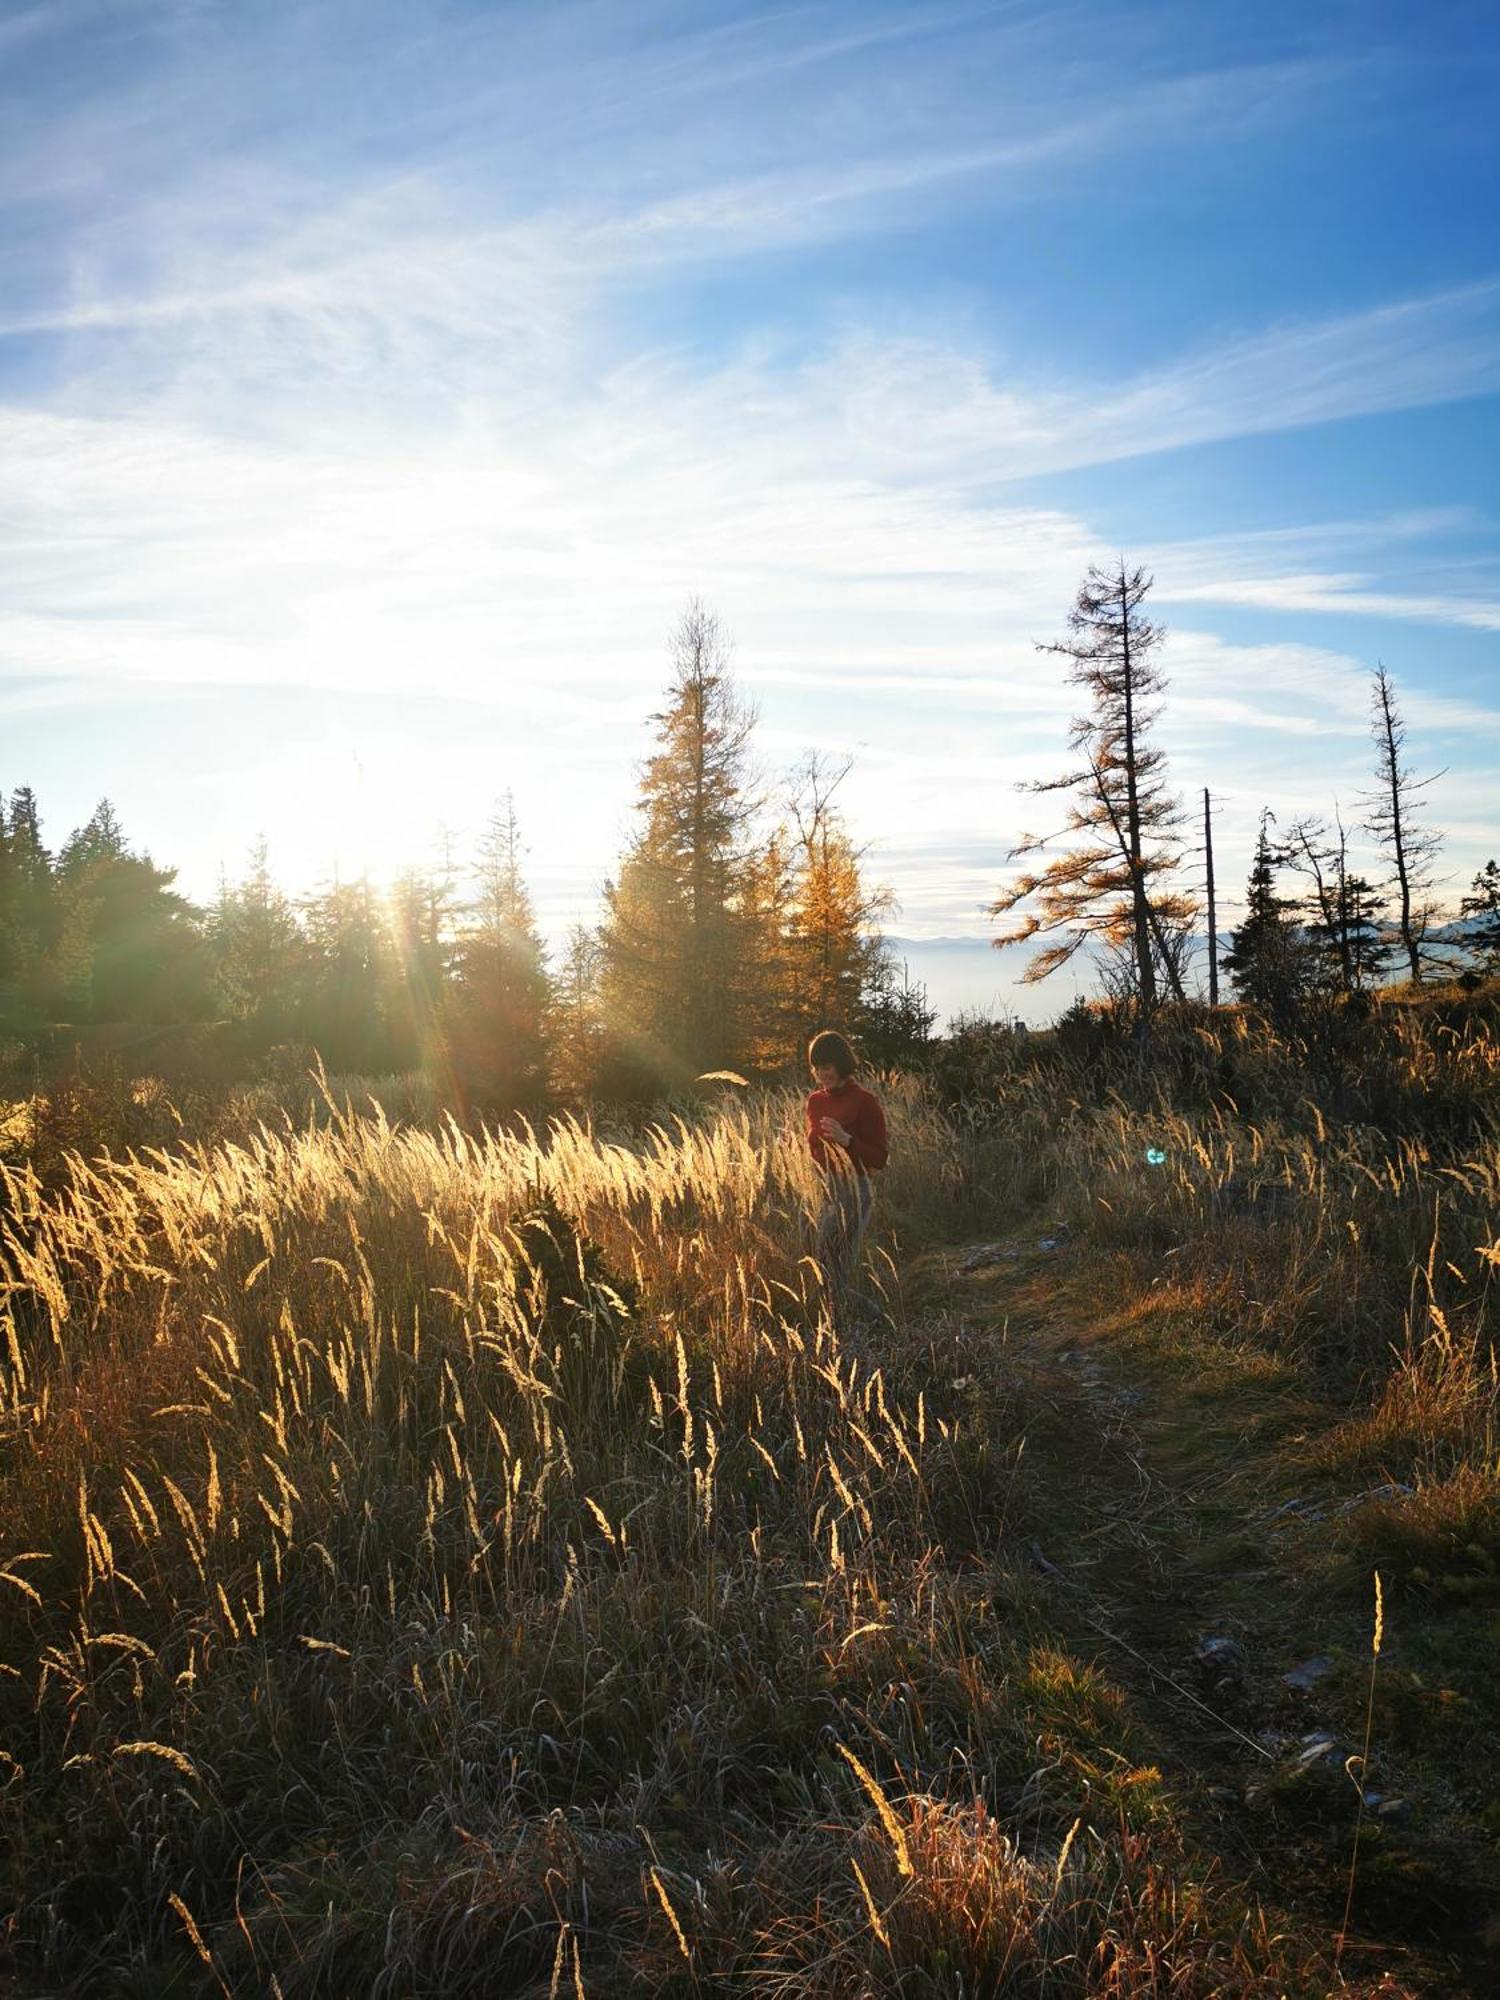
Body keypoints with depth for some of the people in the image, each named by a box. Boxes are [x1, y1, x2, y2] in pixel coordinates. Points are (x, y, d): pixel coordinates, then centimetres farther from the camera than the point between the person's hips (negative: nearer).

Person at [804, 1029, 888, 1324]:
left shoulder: (864, 1101, -8)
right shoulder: (815, 1101, 10)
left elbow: (880, 1158, -8)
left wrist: (847, 1139, -21)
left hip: (853, 1191, -6)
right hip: (821, 1189, 6)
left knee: (838, 1267, -8)